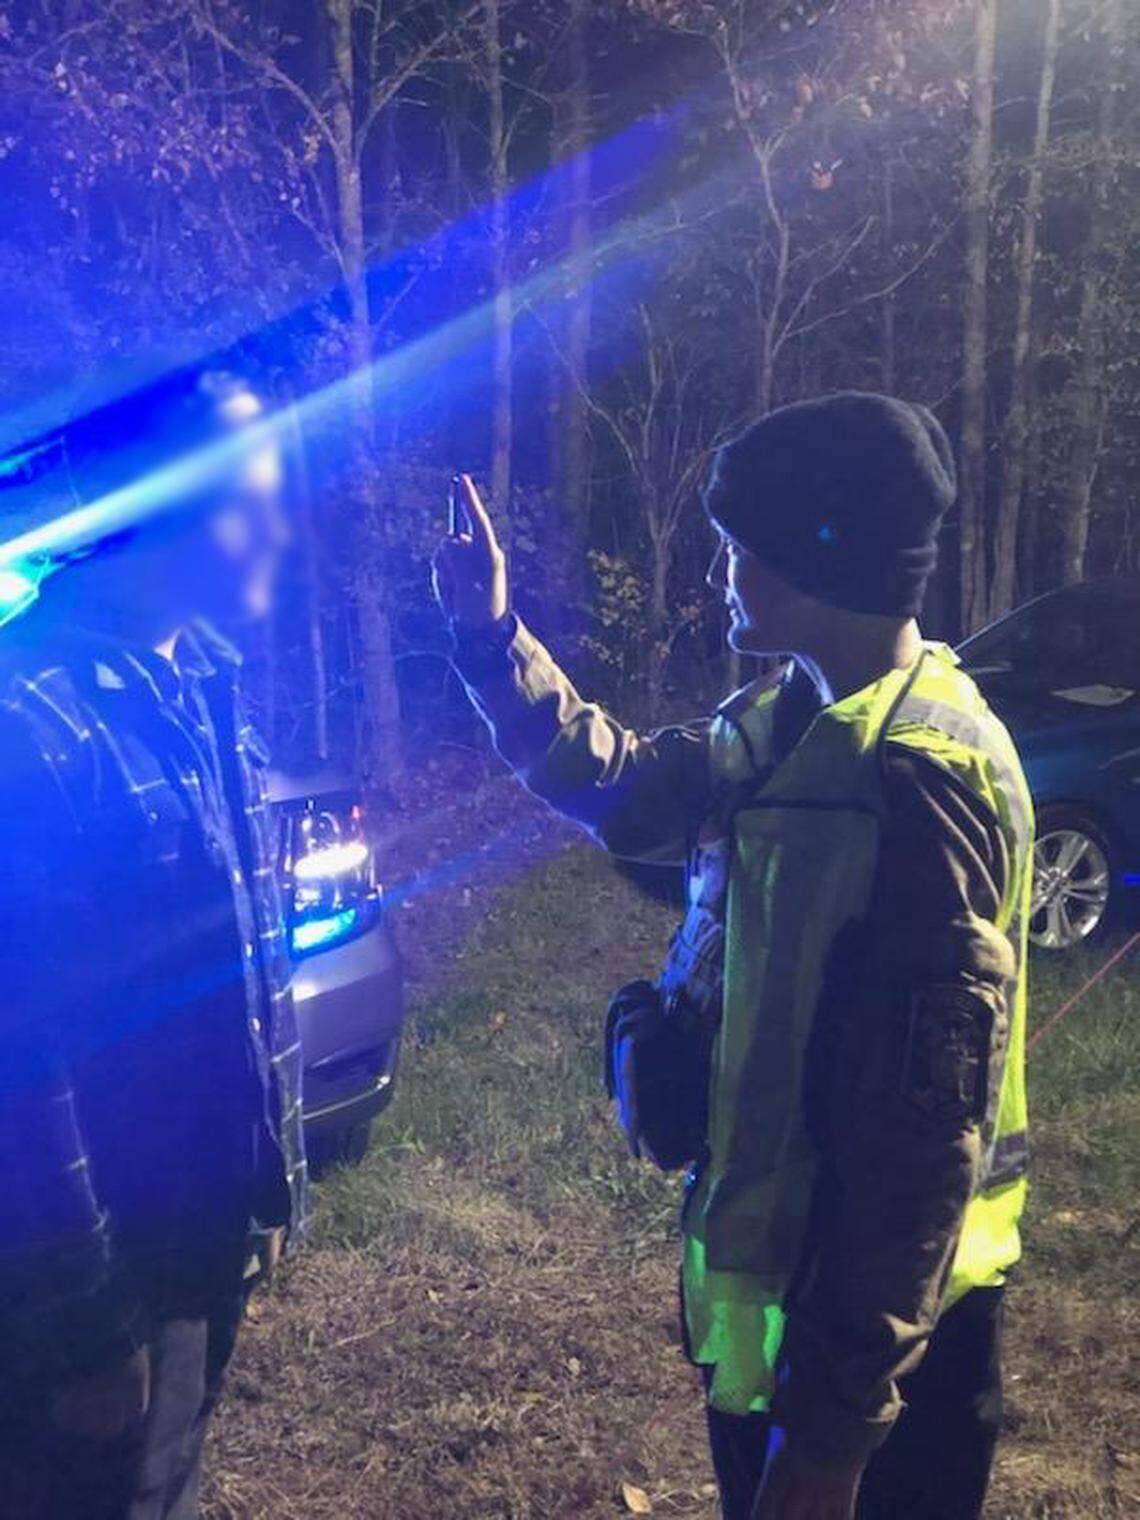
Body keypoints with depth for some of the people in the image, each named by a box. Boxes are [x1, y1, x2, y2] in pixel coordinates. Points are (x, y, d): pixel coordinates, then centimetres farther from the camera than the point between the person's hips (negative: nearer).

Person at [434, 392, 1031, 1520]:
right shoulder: (789, 719, 1)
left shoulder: (918, 779, -28)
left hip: (876, 1315, -8)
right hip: (770, 1269, 8)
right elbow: (624, 789, 17)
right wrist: (493, 638, 9)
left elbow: (920, 1140, -28)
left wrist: (833, 1426, -23)